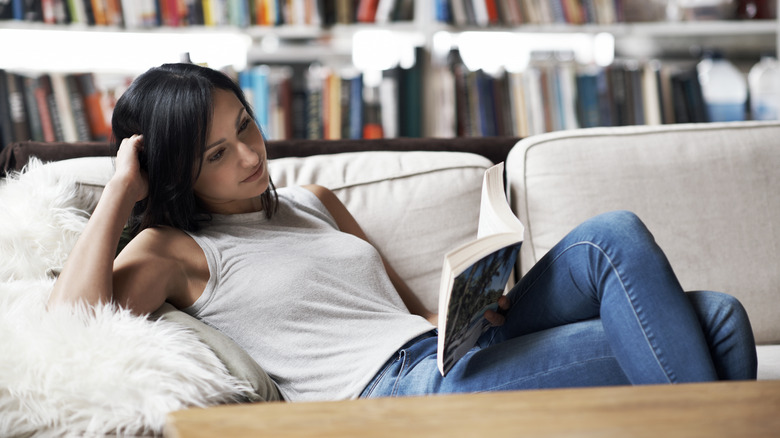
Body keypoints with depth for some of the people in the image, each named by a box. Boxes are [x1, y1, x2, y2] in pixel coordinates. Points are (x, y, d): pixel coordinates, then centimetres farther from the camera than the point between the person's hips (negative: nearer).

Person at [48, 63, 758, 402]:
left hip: (450, 353, 8)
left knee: (715, 319, -9)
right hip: (395, 391, -8)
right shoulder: (176, 249, 5)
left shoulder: (313, 201, 25)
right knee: (619, 240, -19)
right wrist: (120, 194, -6)